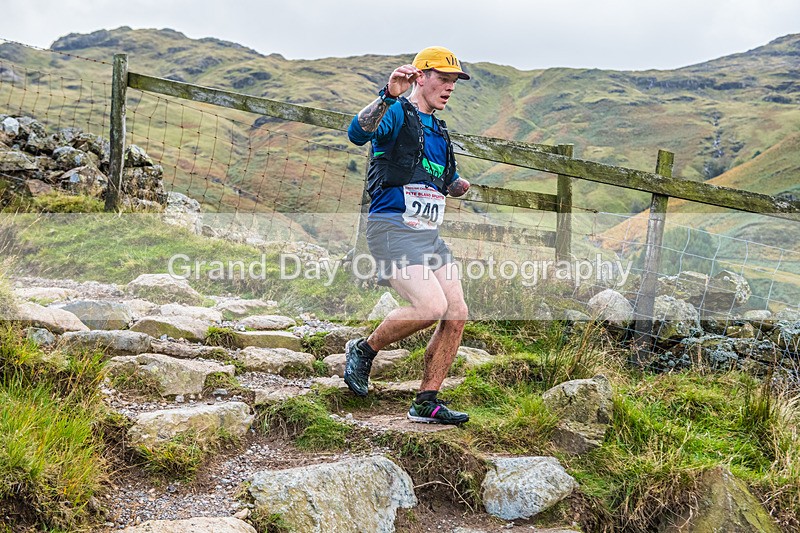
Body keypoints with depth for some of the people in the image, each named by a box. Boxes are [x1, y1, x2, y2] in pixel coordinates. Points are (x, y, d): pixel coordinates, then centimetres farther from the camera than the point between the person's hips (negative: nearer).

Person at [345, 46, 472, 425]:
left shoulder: (439, 131, 22)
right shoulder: (397, 113, -3)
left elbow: (447, 183, 33)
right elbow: (358, 132, -25)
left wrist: (460, 186, 9)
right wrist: (389, 96, -39)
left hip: (429, 235, 8)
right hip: (392, 228, -8)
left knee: (456, 315, -2)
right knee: (432, 306, -23)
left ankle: (426, 404, 10)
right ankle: (364, 350, 3)